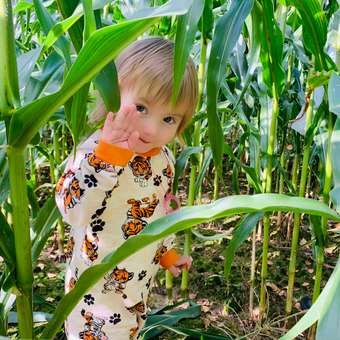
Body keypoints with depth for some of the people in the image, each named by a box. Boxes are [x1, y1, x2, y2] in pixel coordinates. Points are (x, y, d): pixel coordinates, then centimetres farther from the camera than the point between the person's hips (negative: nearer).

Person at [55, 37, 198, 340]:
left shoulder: (163, 157, -5)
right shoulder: (95, 151, -26)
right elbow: (74, 212, -40)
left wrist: (167, 251, 21)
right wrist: (108, 155, -45)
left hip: (141, 283, 6)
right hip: (96, 289, -6)